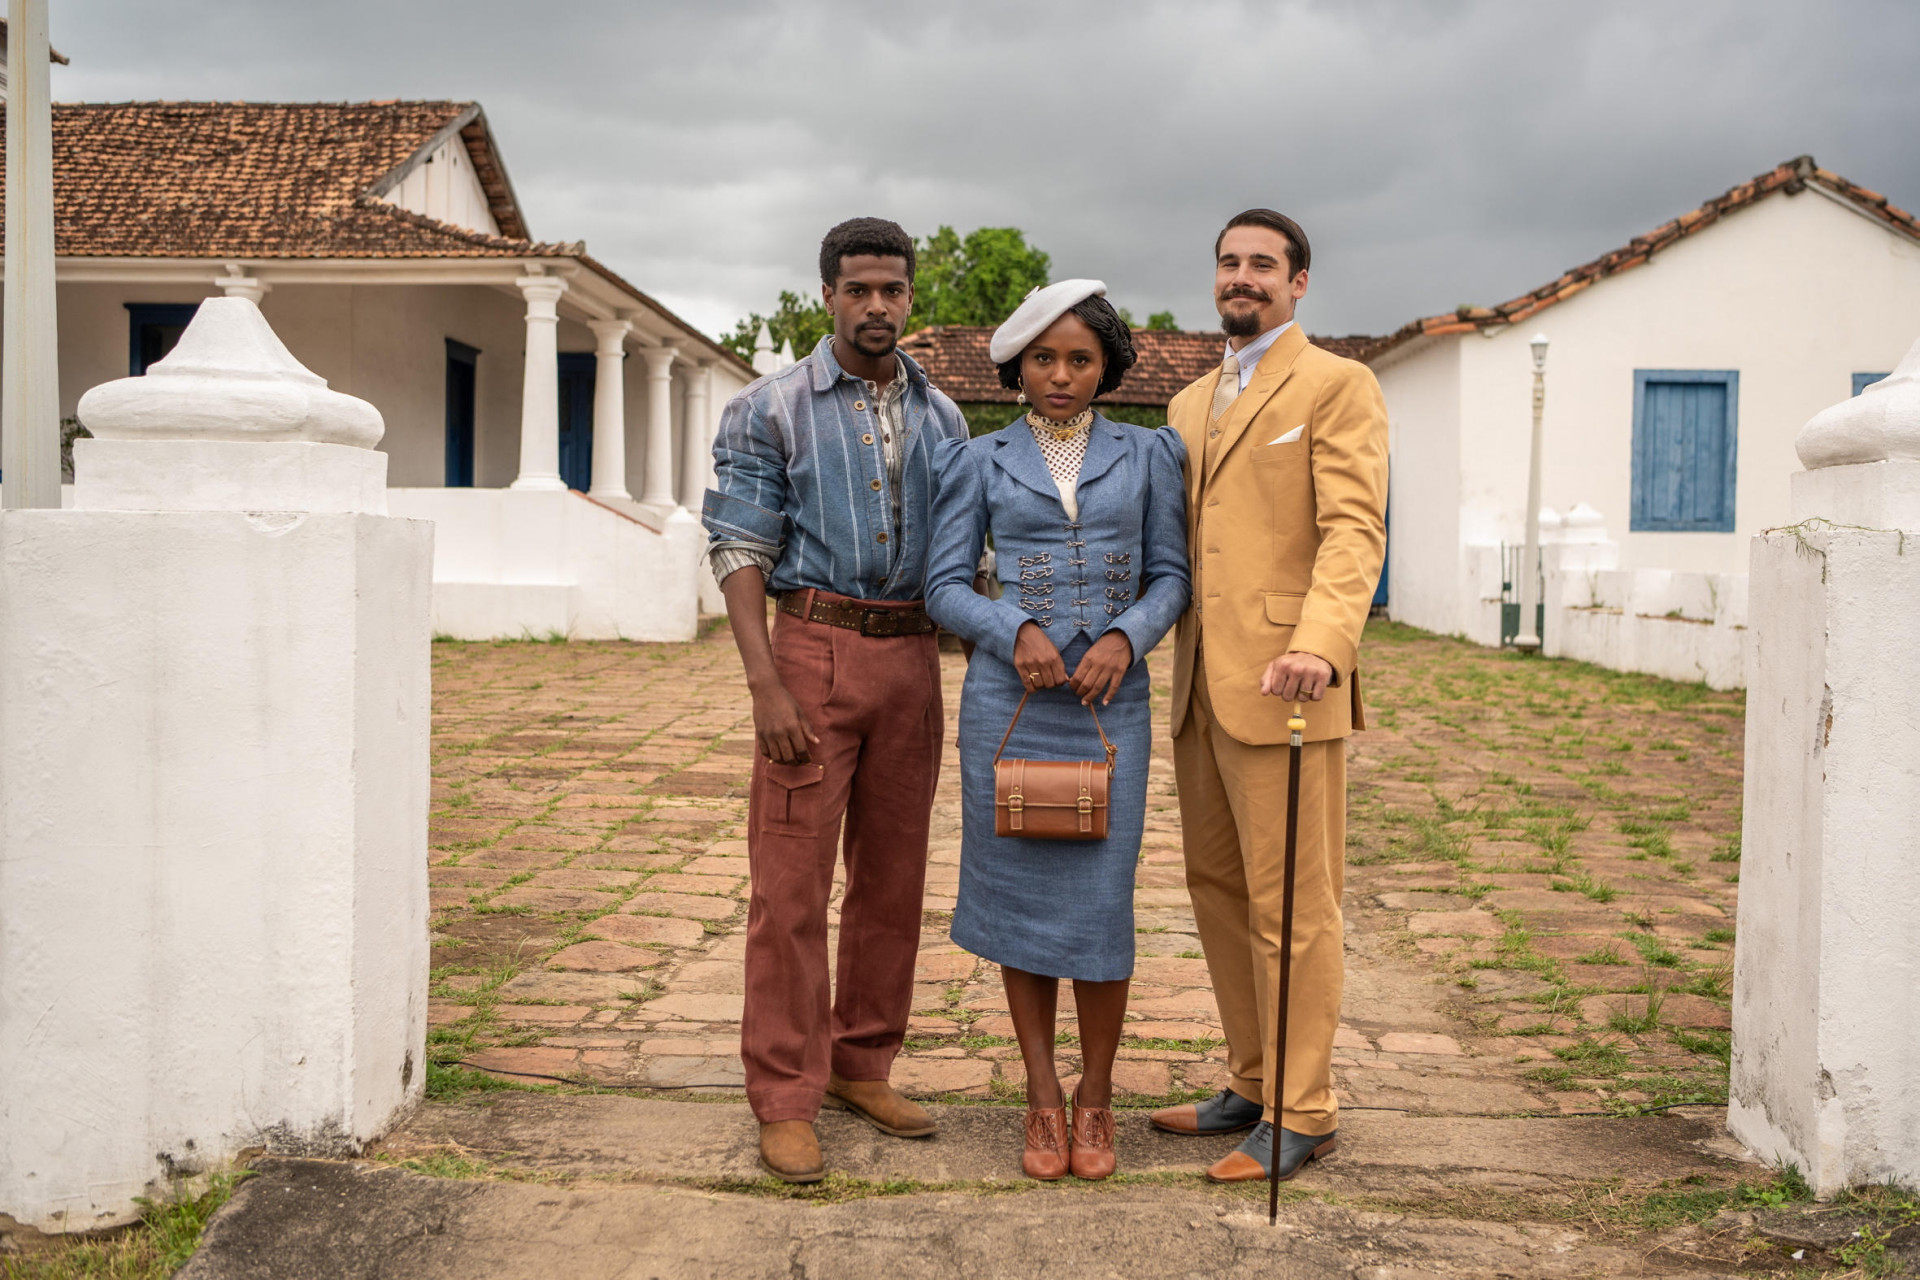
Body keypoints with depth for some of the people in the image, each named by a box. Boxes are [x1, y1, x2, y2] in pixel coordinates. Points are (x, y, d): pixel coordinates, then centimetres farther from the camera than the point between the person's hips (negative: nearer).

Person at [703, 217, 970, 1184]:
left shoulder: (941, 417, 12)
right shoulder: (770, 409, 0)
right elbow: (739, 550, -5)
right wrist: (767, 685, -15)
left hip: (912, 658, 5)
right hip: (814, 648, -4)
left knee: (893, 876, 10)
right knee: (792, 881, -4)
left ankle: (863, 1066, 24)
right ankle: (785, 1099, 4)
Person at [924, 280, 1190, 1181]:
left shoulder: (1147, 455, 8)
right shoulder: (979, 462, 6)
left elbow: (1170, 575, 6)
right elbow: (945, 585, 2)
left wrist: (1123, 639, -13)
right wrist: (1017, 632, -17)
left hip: (1110, 702, 0)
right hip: (1008, 698, 0)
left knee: (1098, 905, -3)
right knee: (1022, 897, 4)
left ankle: (1095, 1097, 16)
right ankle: (1041, 1097, 18)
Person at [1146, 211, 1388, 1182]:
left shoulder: (1336, 387, -1)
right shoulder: (1189, 405, 22)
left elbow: (1354, 530, -13)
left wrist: (1320, 641, -29)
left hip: (1281, 684, -7)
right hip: (1200, 686, 8)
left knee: (1289, 902, -3)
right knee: (1218, 887, 13)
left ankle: (1302, 1112, 8)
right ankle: (1253, 1083, 25)